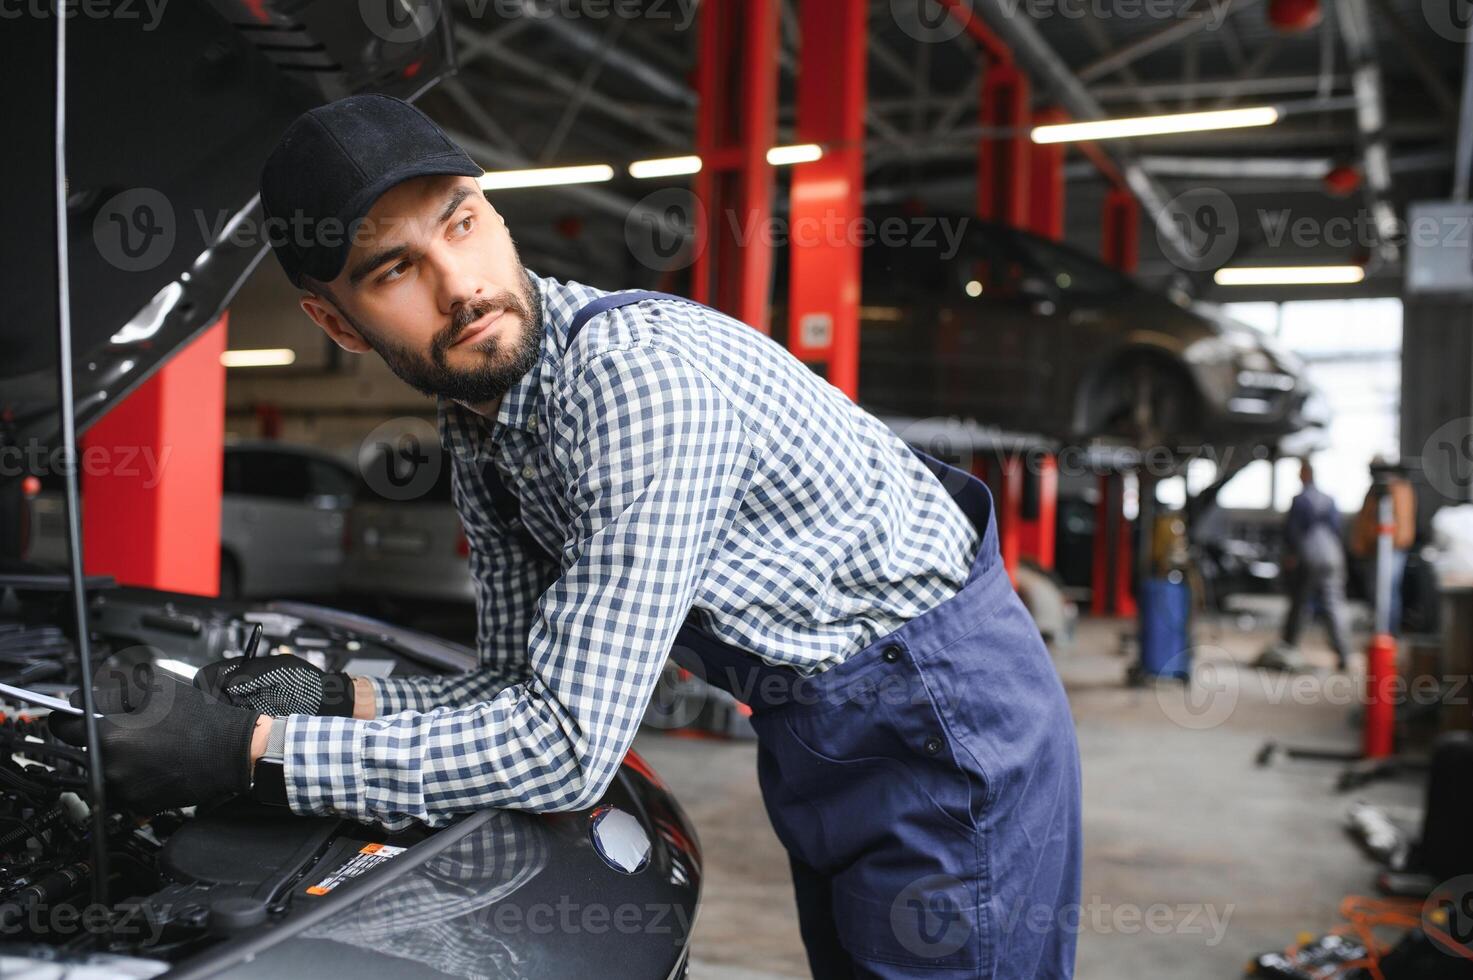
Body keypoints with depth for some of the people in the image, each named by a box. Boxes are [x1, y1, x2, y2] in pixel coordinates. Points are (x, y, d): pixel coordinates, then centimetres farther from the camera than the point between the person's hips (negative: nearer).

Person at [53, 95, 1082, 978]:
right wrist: (342, 698, -12)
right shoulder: (474, 433, -1)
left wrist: (255, 750, -28)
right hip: (812, 731, 8)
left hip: (941, 712, -8)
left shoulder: (640, 371, -30)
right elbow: (529, 685, 5)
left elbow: (570, 745, -30)